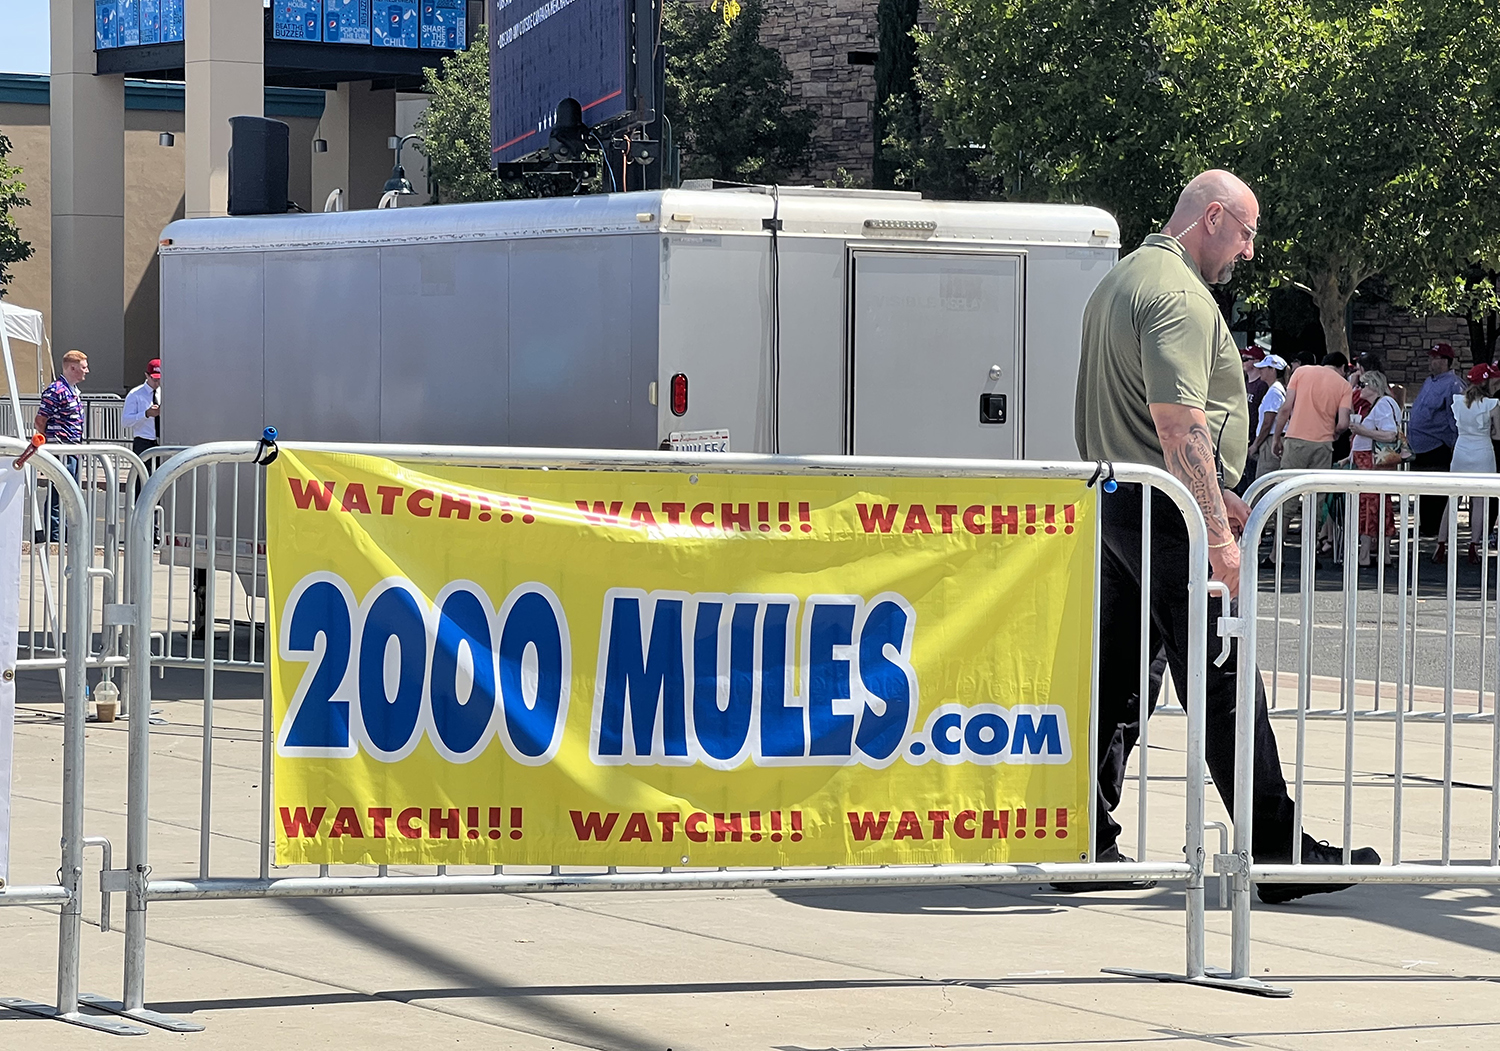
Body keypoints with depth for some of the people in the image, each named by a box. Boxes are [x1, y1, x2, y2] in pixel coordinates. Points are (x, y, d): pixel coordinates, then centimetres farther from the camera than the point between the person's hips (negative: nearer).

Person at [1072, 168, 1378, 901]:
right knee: (1223, 683, -7)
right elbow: (1179, 424, -23)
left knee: (1113, 678, 11)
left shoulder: (1119, 284, 19)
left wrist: (1214, 498, 26)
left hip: (1117, 506, 10)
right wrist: (1218, 532, -24)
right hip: (1168, 512, -10)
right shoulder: (1179, 297, -14)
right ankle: (1276, 853, -5)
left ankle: (1085, 845, 12)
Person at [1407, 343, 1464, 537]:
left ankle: (1433, 529, 2)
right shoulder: (1429, 382, 16)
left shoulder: (1452, 386, -13)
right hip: (1420, 447, 9)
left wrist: (1454, 448, -17)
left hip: (1437, 448, -9)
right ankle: (1424, 527, 21)